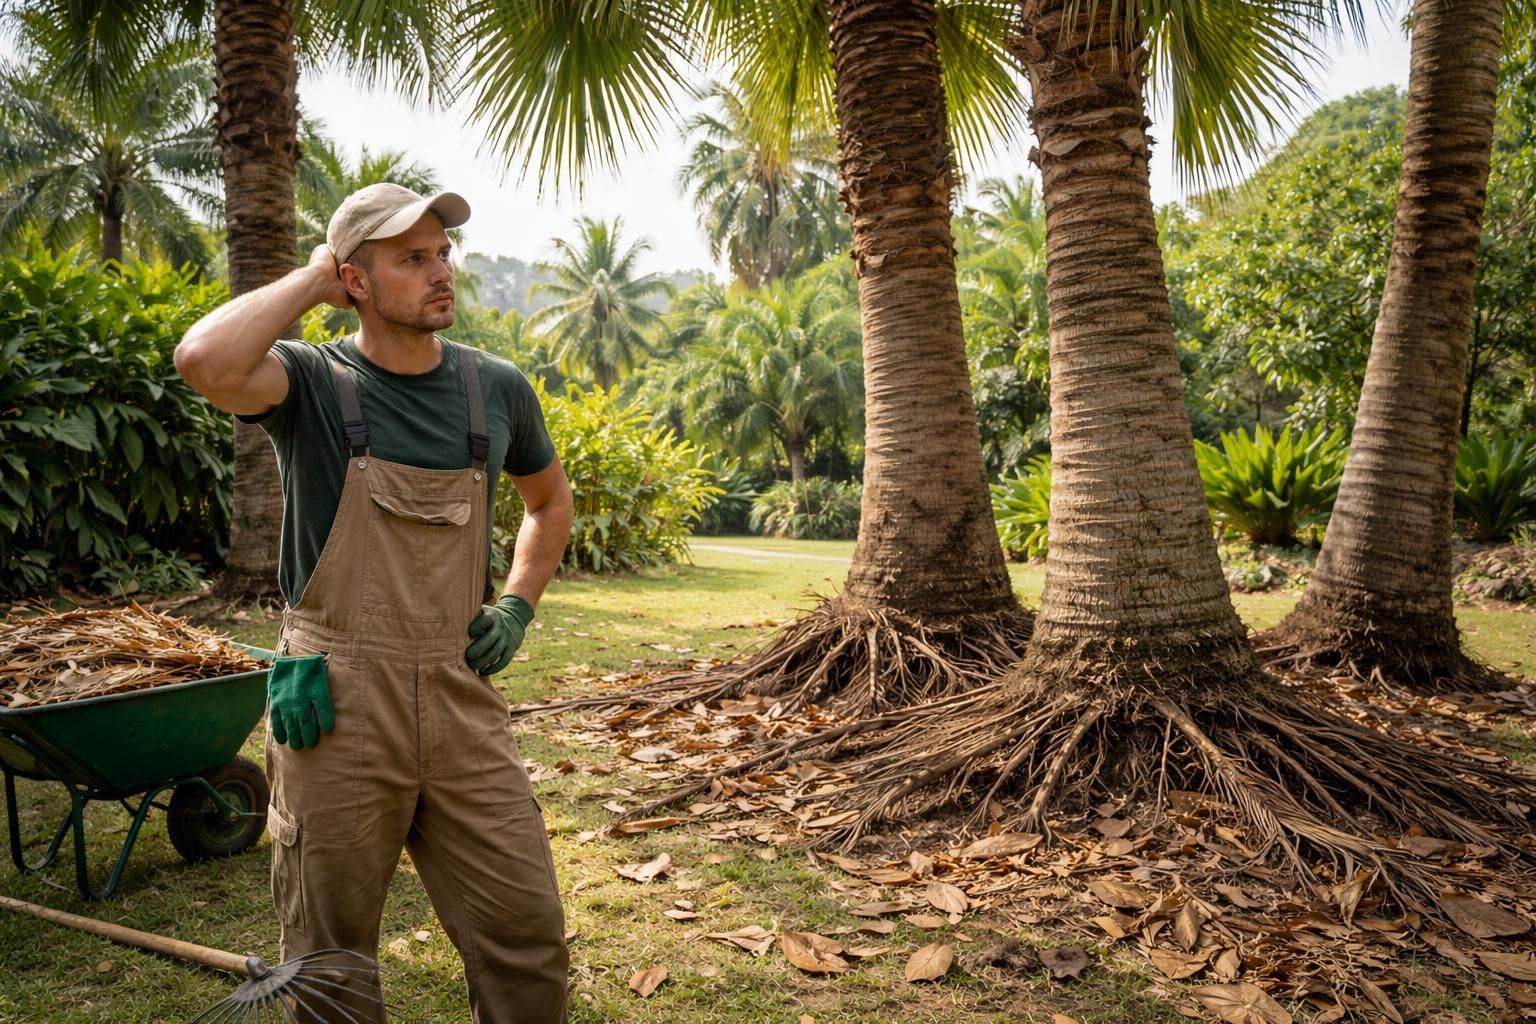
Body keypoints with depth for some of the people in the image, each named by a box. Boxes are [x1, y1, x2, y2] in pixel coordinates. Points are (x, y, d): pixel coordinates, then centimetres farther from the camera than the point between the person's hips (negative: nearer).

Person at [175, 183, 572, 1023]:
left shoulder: (495, 388, 4)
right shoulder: (314, 383, -5)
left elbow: (550, 498, 21)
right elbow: (206, 363, -29)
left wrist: (518, 605, 7)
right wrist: (311, 278, -13)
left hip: (462, 701, 3)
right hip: (338, 709, -2)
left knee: (526, 934, 7)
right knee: (331, 955, 14)